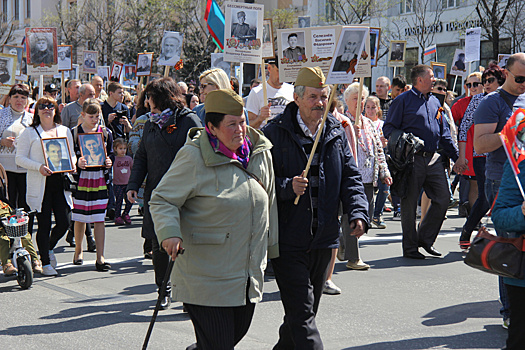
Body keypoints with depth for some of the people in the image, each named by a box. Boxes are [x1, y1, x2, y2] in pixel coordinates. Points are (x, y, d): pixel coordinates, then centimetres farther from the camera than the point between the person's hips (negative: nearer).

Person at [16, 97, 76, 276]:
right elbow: (20, 158, -3)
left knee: (64, 222, -1)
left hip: (60, 182, 4)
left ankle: (49, 248, 30)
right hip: (40, 185, -3)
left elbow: (72, 154, 20)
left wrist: (71, 164, -2)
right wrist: (39, 167, -17)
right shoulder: (29, 133, 2)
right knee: (44, 225, 0)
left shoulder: (65, 131, 14)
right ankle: (46, 263, 13)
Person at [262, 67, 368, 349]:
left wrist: (358, 212, -5)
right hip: (287, 240, -5)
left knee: (305, 311, 18)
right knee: (302, 315, -10)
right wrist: (287, 187, -26)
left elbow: (350, 178, 10)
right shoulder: (275, 133, -8)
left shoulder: (336, 133, 8)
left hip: (323, 240, 6)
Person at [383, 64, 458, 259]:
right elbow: (389, 128, -4)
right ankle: (410, 247, 10)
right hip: (412, 159, -6)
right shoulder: (403, 101, -2)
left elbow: (444, 133, 23)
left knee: (443, 197, 1)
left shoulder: (435, 102, 18)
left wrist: (456, 156, 19)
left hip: (433, 159, 6)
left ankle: (425, 238, 17)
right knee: (409, 203, 0)